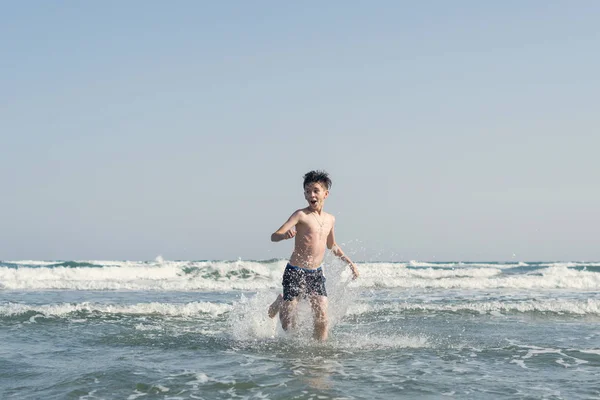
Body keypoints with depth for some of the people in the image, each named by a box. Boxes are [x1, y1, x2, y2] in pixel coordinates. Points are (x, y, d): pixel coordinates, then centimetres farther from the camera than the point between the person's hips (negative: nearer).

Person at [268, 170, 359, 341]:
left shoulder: (330, 219, 9)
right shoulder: (301, 215, -11)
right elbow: (274, 236, -21)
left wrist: (349, 262, 25)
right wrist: (285, 235, -43)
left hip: (316, 274, 5)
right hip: (295, 273, -4)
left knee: (322, 319, -9)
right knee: (288, 325, 2)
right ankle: (280, 303, 34)